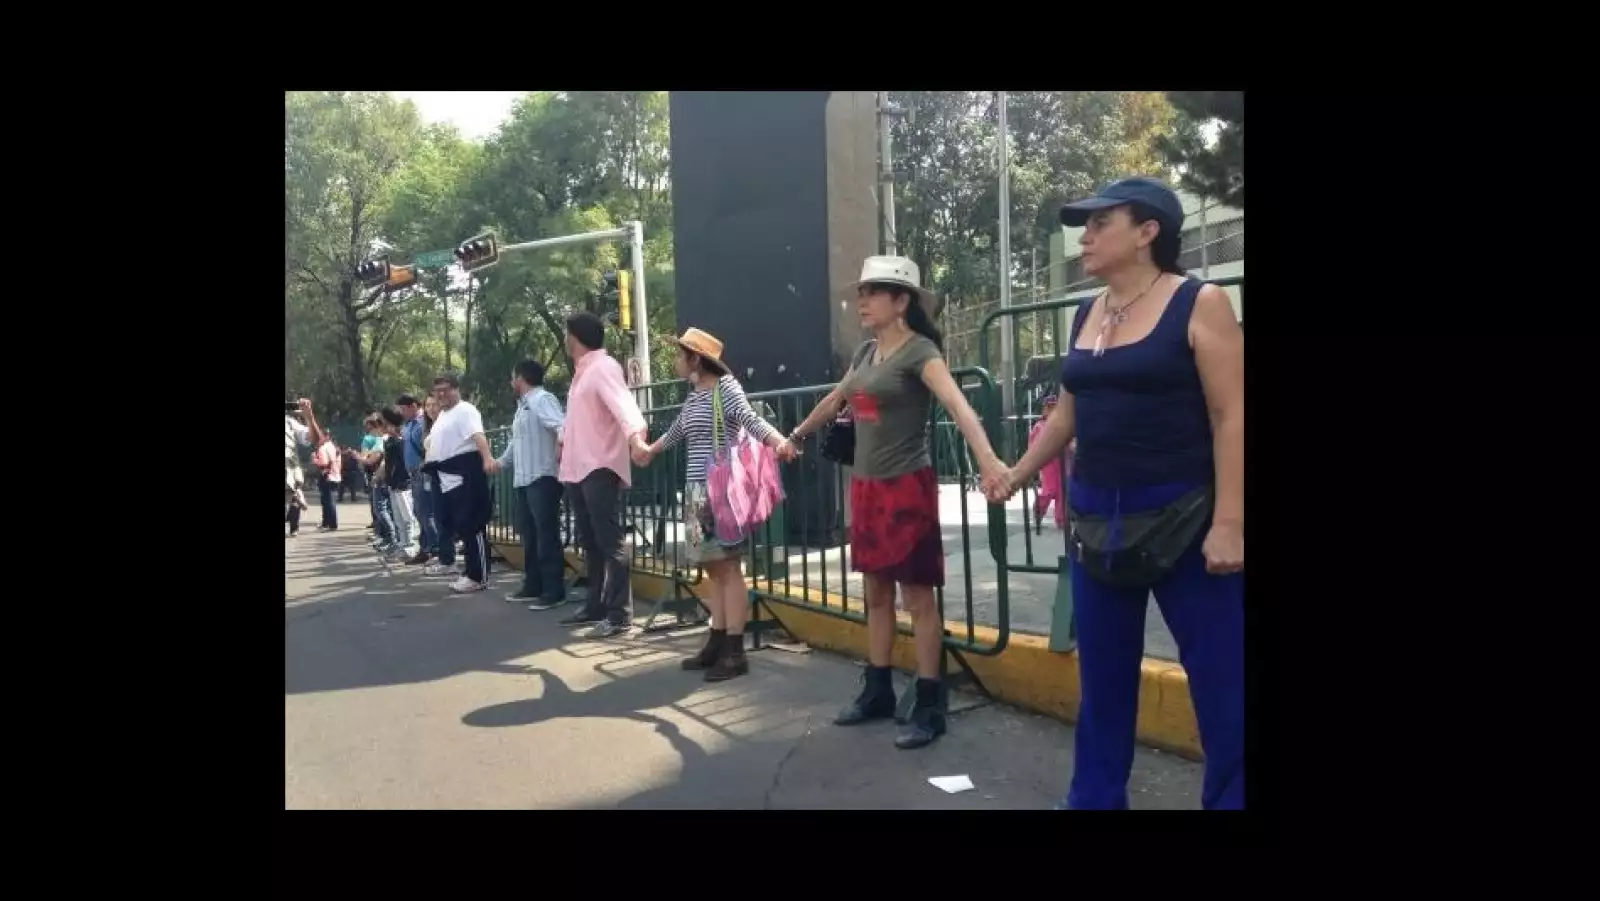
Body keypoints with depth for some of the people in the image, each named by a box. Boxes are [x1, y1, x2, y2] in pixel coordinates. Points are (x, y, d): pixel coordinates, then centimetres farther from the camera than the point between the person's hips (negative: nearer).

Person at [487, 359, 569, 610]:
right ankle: (533, 587, 22)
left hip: (542, 478, -10)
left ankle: (554, 592, -5)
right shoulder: (523, 405, 22)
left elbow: (562, 424, -27)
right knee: (529, 536, 14)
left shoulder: (542, 399, -9)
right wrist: (501, 461, 46)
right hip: (524, 480, 10)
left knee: (546, 535, -8)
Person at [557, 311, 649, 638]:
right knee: (591, 544, 15)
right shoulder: (581, 372, 20)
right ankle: (595, 606, 25)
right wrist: (564, 439, 53)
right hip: (577, 470, 10)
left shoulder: (603, 368, -11)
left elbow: (623, 403, -30)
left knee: (610, 544, -9)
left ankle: (619, 616, -7)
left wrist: (636, 434, -49)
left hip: (600, 469, -10)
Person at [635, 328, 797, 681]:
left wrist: (780, 442, -43)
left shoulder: (725, 387, -7)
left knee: (728, 568, -7)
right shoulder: (693, 395, 17)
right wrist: (649, 452, 52)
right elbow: (677, 430, 34)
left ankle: (735, 652, -5)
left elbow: (752, 420, -23)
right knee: (713, 569, 8)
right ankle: (717, 644, 12)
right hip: (697, 491, 8)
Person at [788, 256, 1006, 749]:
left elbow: (958, 405, -28)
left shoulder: (919, 351, -12)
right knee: (876, 593, 14)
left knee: (917, 596, -2)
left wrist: (987, 459, -44)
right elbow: (834, 401, 28)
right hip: (865, 485, 8)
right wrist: (797, 435, 41)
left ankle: (929, 707, 6)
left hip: (906, 485, -7)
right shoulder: (866, 352, 11)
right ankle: (877, 691, 26)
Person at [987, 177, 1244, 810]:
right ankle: (1094, 798, 29)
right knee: (1102, 672, 15)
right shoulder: (1086, 317, 10)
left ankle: (1229, 798, 15)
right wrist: (1019, 472, 13)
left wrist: (1228, 523, -18)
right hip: (1096, 517, 6)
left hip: (1183, 516, -6)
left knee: (1219, 676, 0)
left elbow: (1232, 417, -13)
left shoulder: (1198, 305, -9)